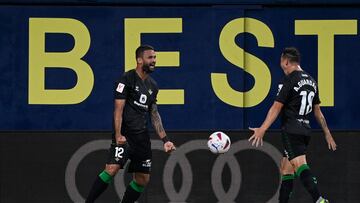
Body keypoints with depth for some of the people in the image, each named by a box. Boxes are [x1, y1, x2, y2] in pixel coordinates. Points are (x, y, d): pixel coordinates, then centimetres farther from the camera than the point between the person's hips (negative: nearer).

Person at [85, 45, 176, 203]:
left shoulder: (153, 86, 16)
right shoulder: (127, 79, -6)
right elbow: (118, 109, -12)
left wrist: (165, 140, 14)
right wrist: (118, 135, -22)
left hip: (142, 136, 8)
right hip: (125, 135, -7)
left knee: (142, 180, 6)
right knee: (112, 169, -24)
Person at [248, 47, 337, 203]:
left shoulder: (289, 81, -8)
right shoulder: (311, 81, 16)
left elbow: (276, 108, -14)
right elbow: (318, 111, 20)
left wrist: (262, 130, -16)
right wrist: (327, 134, 24)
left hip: (291, 130, -8)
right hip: (305, 130, 8)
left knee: (300, 165, -20)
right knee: (285, 170, 13)